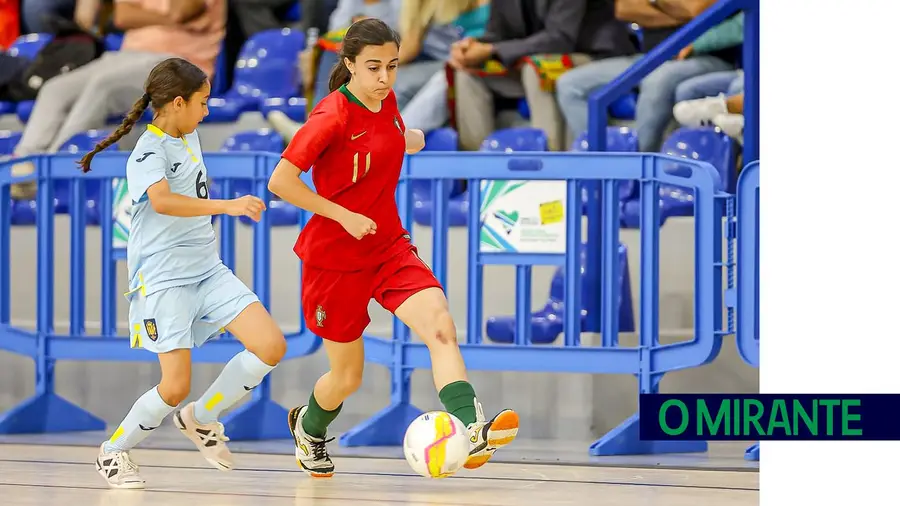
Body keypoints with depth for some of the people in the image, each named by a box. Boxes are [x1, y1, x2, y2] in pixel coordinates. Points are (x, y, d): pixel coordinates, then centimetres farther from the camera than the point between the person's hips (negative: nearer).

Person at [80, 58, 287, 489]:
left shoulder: (188, 138, 12)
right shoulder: (149, 152, -16)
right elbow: (161, 201, -36)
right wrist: (226, 206, -42)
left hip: (208, 270, 8)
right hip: (163, 278, -8)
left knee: (271, 346, -8)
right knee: (176, 386, -13)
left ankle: (200, 419, 12)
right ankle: (113, 452, 12)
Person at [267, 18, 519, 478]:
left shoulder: (386, 101, 1)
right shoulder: (331, 116, -19)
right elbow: (280, 181, -21)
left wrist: (409, 139, 9)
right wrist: (343, 215, -23)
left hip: (389, 246, 5)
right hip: (335, 257, -5)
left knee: (439, 323, -23)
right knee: (348, 376, 9)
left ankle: (469, 433, -38)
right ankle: (308, 427, 43)